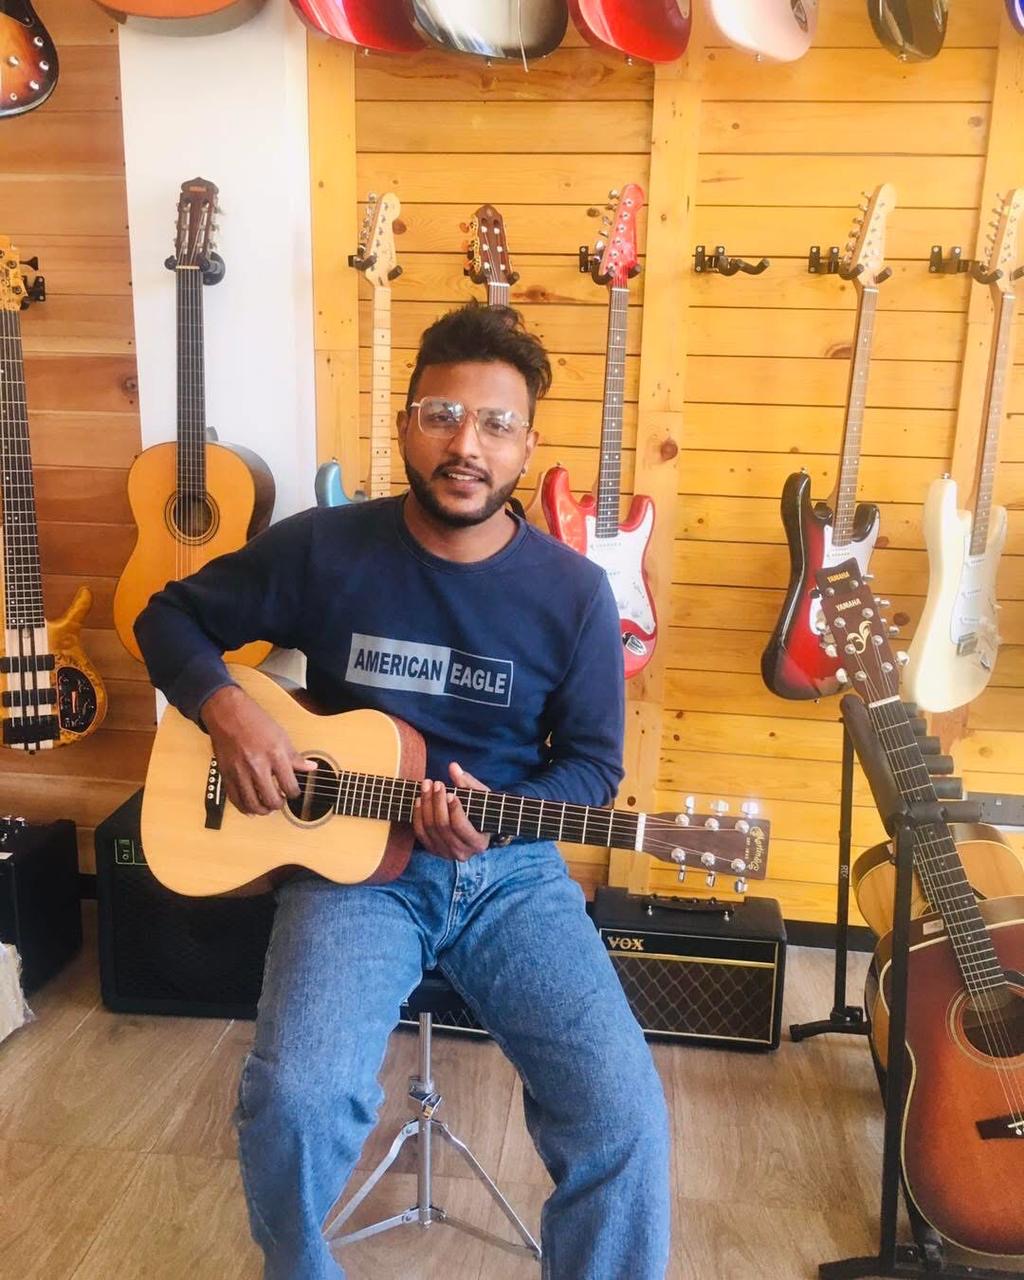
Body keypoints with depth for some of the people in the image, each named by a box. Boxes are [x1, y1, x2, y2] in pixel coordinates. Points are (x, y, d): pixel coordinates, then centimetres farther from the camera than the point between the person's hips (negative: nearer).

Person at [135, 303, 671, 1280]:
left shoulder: (573, 592, -3)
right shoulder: (322, 548, -4)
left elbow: (592, 762, 4)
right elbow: (170, 616, 8)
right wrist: (225, 708, -11)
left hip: (510, 871, 1)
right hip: (354, 860, 0)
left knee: (623, 1117, -18)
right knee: (292, 1101, -23)